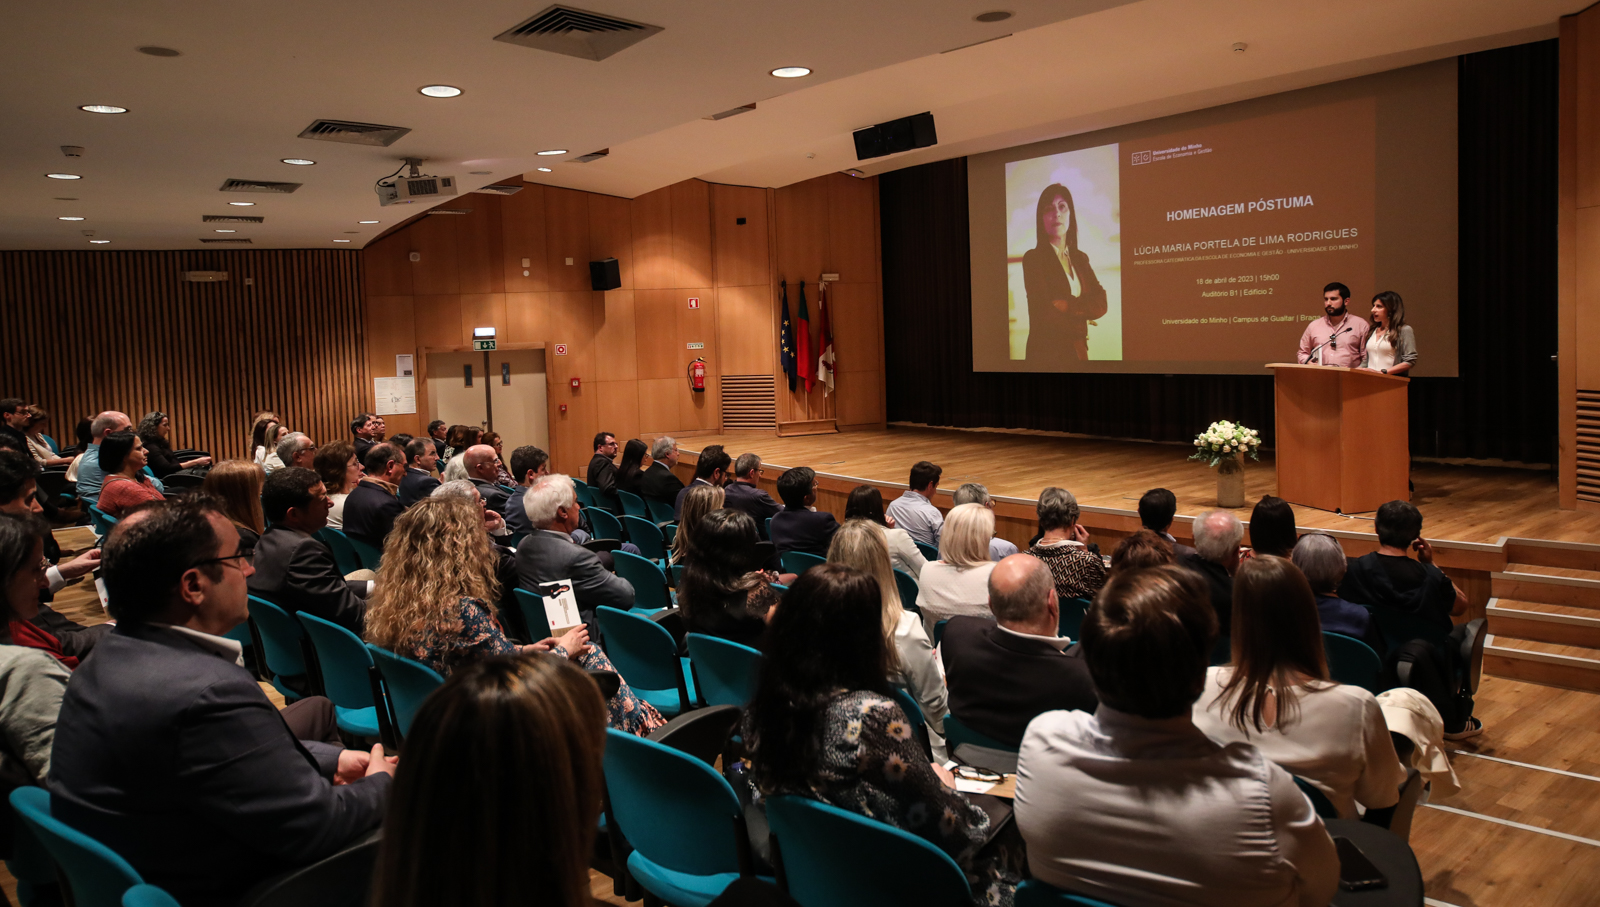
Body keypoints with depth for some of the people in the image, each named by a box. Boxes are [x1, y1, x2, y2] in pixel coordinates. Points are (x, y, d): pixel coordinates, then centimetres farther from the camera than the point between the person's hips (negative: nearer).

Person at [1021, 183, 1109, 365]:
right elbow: (1045, 313, -15)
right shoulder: (1033, 258, -7)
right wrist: (1082, 311, -1)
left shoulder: (1080, 259, 11)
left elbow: (1101, 303, 0)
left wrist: (1069, 305, -15)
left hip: (1078, 352, 5)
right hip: (1046, 354, -5)